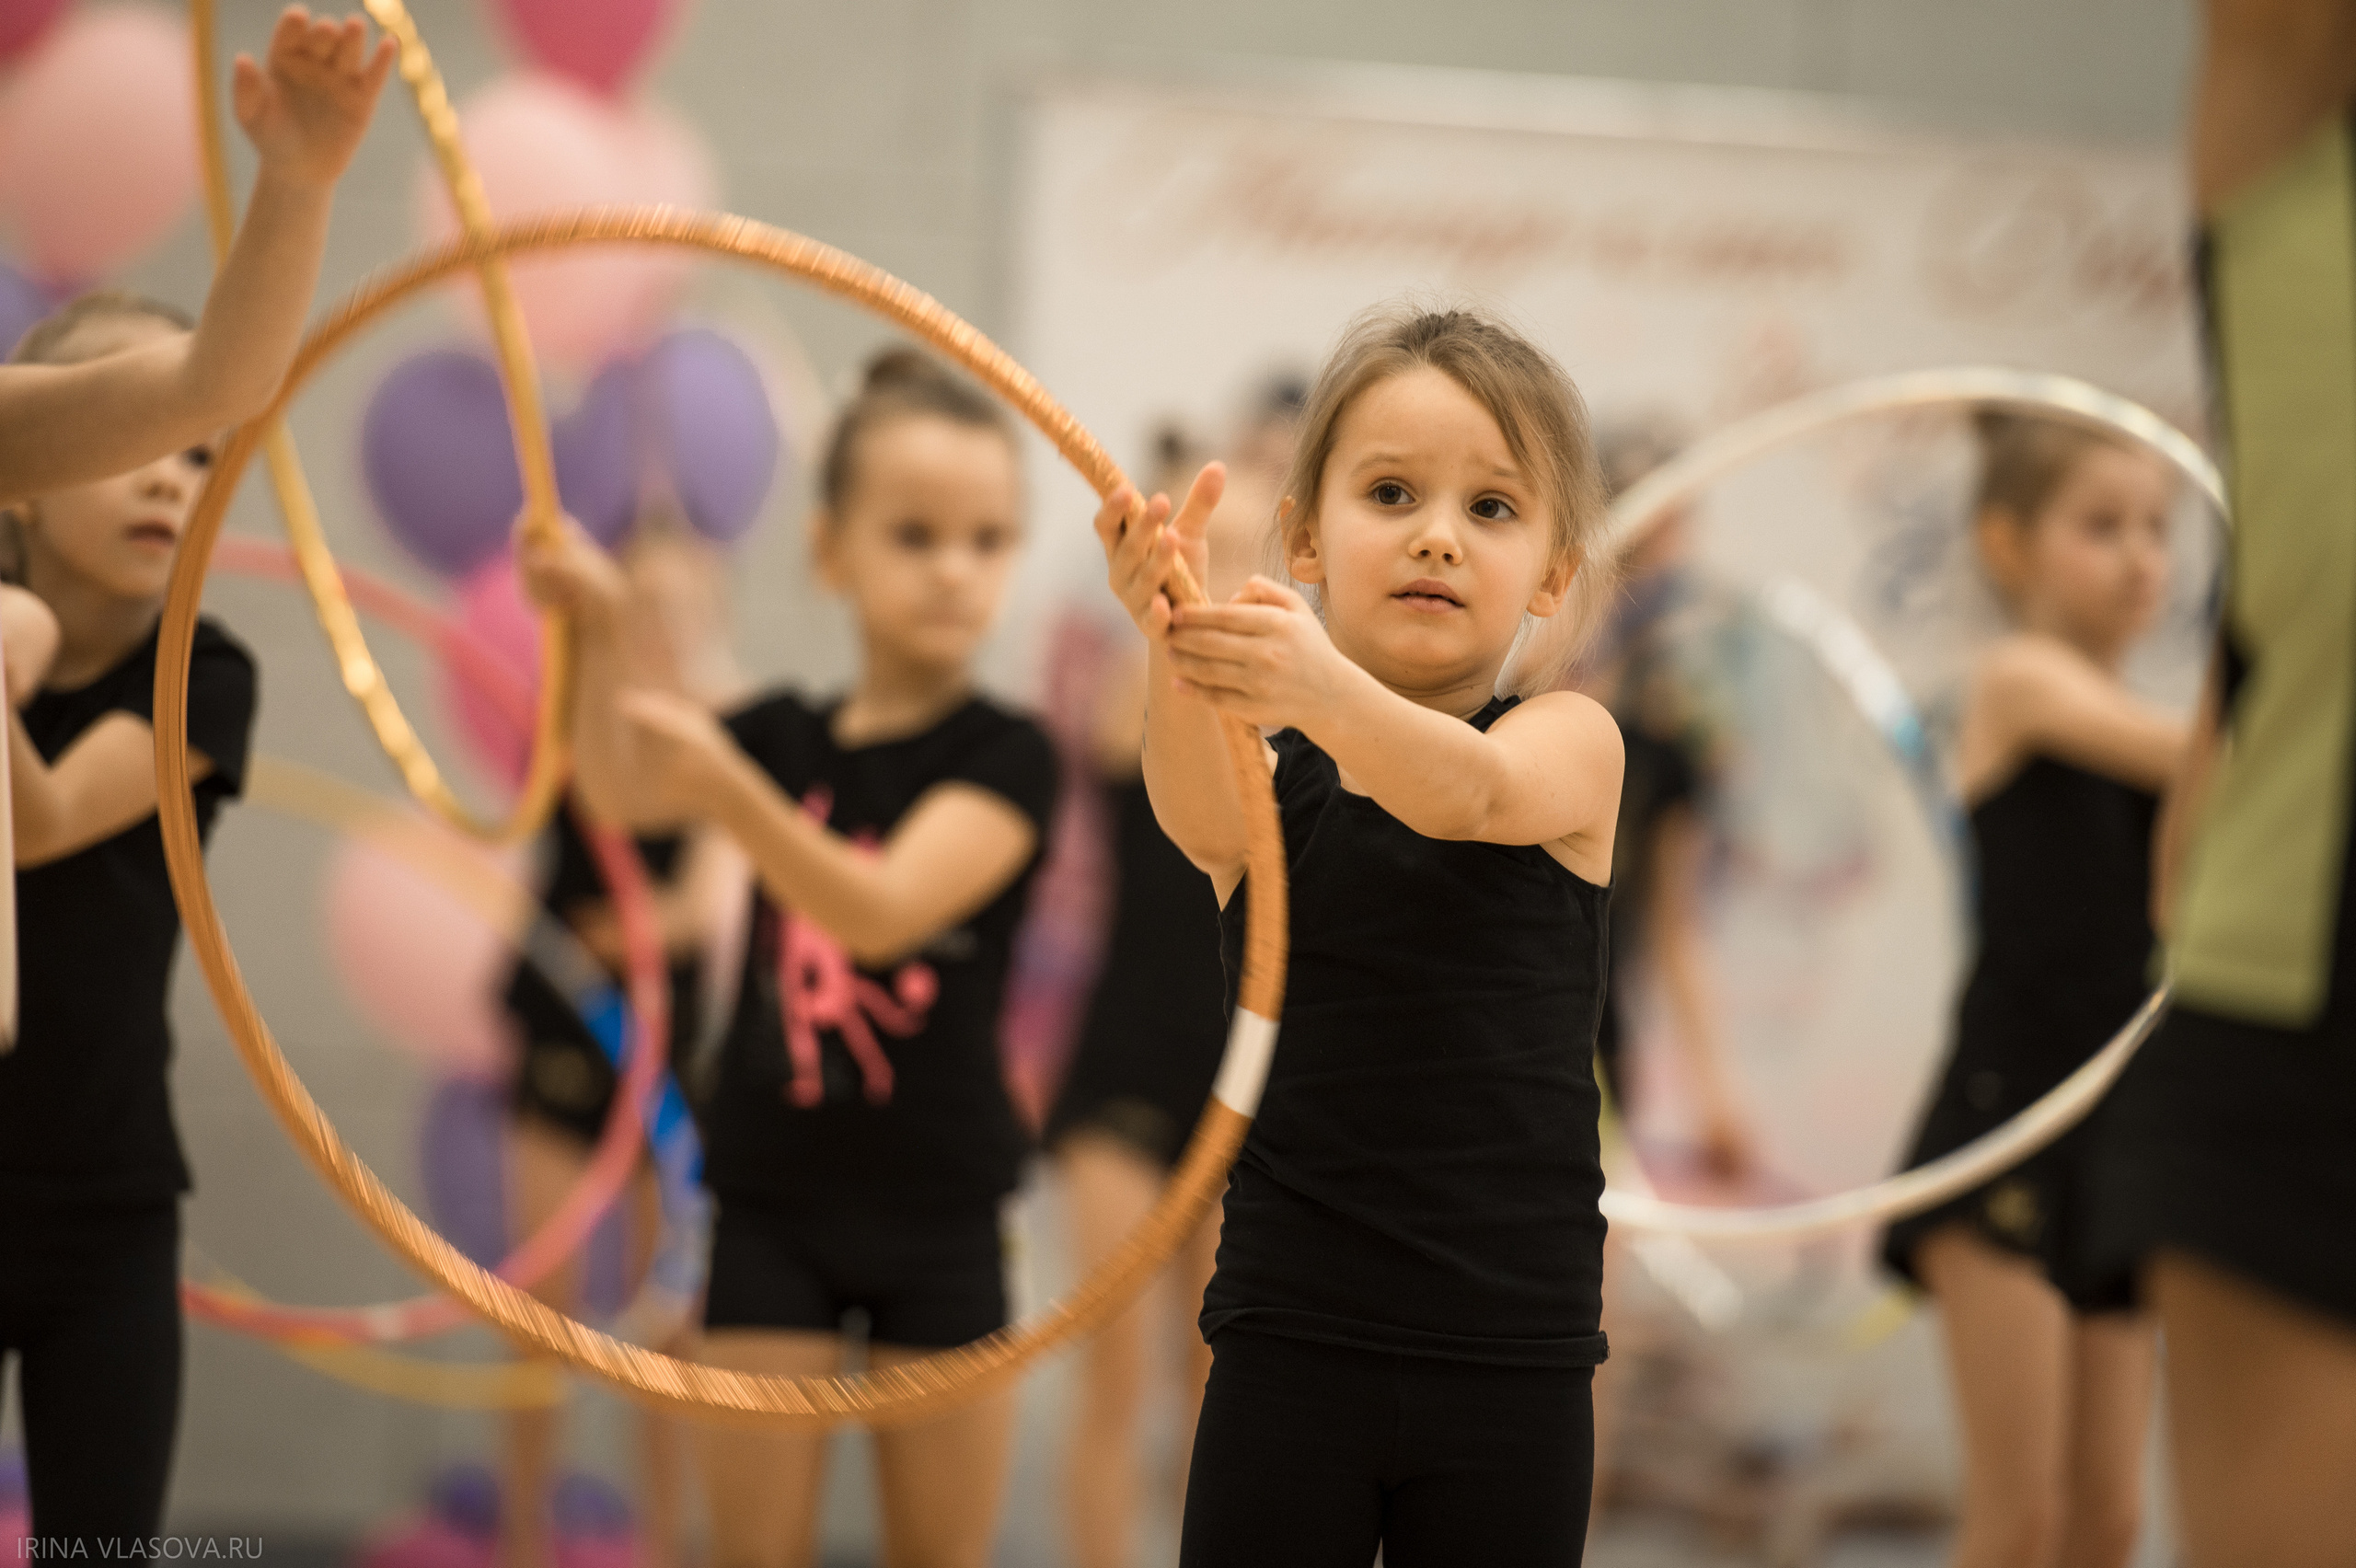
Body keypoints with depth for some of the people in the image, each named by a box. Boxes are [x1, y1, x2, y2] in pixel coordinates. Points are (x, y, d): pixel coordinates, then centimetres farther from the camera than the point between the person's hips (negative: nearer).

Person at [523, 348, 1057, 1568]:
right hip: (773, 1201, 3)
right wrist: (599, 634, -27)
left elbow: (885, 908, -23)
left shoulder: (1008, 756, -7)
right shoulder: (785, 737, 5)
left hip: (937, 1207, -3)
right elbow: (623, 799, -12)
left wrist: (731, 791, -38)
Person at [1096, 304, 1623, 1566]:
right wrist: (1180, 656, -45)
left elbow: (1472, 794, -23)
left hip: (1511, 1364, 0)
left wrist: (1325, 691, -44)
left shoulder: (1572, 743, 0)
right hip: (1289, 1347, 0)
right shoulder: (1263, 767, 2)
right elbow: (1202, 814, -22)